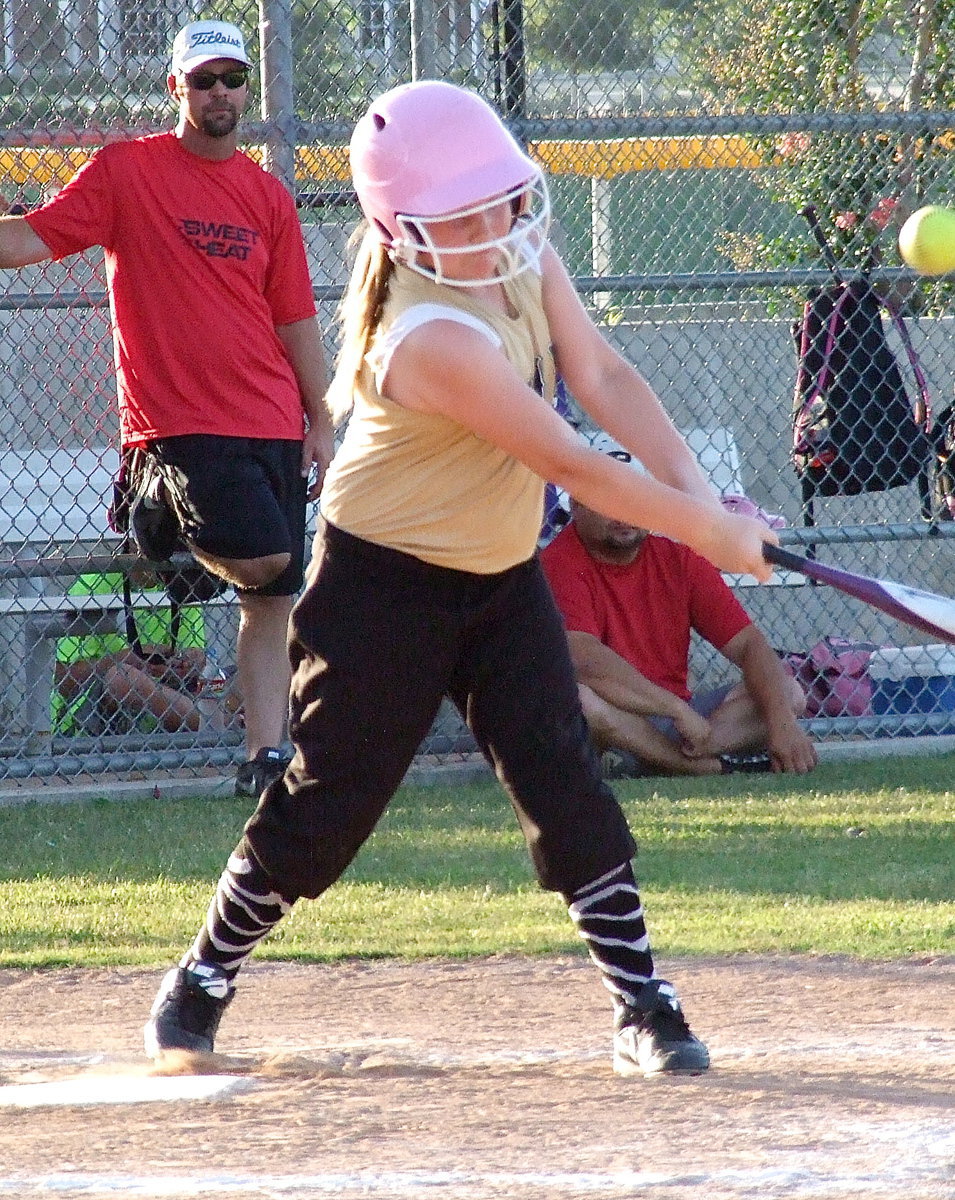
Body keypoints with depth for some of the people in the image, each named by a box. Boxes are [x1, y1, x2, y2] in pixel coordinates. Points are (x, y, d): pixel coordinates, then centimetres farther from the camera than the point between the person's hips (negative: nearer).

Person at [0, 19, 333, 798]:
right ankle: (162, 527, 10)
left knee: (274, 597, 3)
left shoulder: (268, 197, 12)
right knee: (260, 555, -20)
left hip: (271, 423, 5)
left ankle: (266, 758, 7)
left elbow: (295, 319, 15)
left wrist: (320, 423, 12)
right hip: (179, 418, -5)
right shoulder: (126, 171, 0)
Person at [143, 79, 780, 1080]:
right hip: (386, 584, -7)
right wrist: (708, 534, -23)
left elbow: (603, 377, -6)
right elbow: (570, 465, -29)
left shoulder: (523, 257, -6)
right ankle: (201, 982, 20)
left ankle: (643, 1010, 1)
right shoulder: (431, 339, -32)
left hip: (499, 575, 7)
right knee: (329, 804, 1)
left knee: (566, 783, -2)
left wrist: (694, 488, -20)